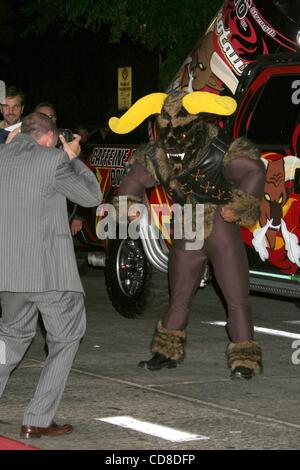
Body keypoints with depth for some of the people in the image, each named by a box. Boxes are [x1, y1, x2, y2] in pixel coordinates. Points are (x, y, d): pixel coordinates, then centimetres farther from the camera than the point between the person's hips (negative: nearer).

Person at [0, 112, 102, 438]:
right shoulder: (52, 160, -10)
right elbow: (92, 196, 0)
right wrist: (72, 157, 13)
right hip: (50, 270, -6)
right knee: (65, 338, 10)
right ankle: (37, 420, 4)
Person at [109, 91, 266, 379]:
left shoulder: (220, 156, -22)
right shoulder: (161, 159, -3)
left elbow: (254, 173, -33)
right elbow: (133, 180, 11)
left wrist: (237, 208, -31)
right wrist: (127, 204, -3)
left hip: (223, 234, -5)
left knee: (236, 300, -6)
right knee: (179, 299, 17)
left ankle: (244, 359, -2)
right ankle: (168, 352, 30)